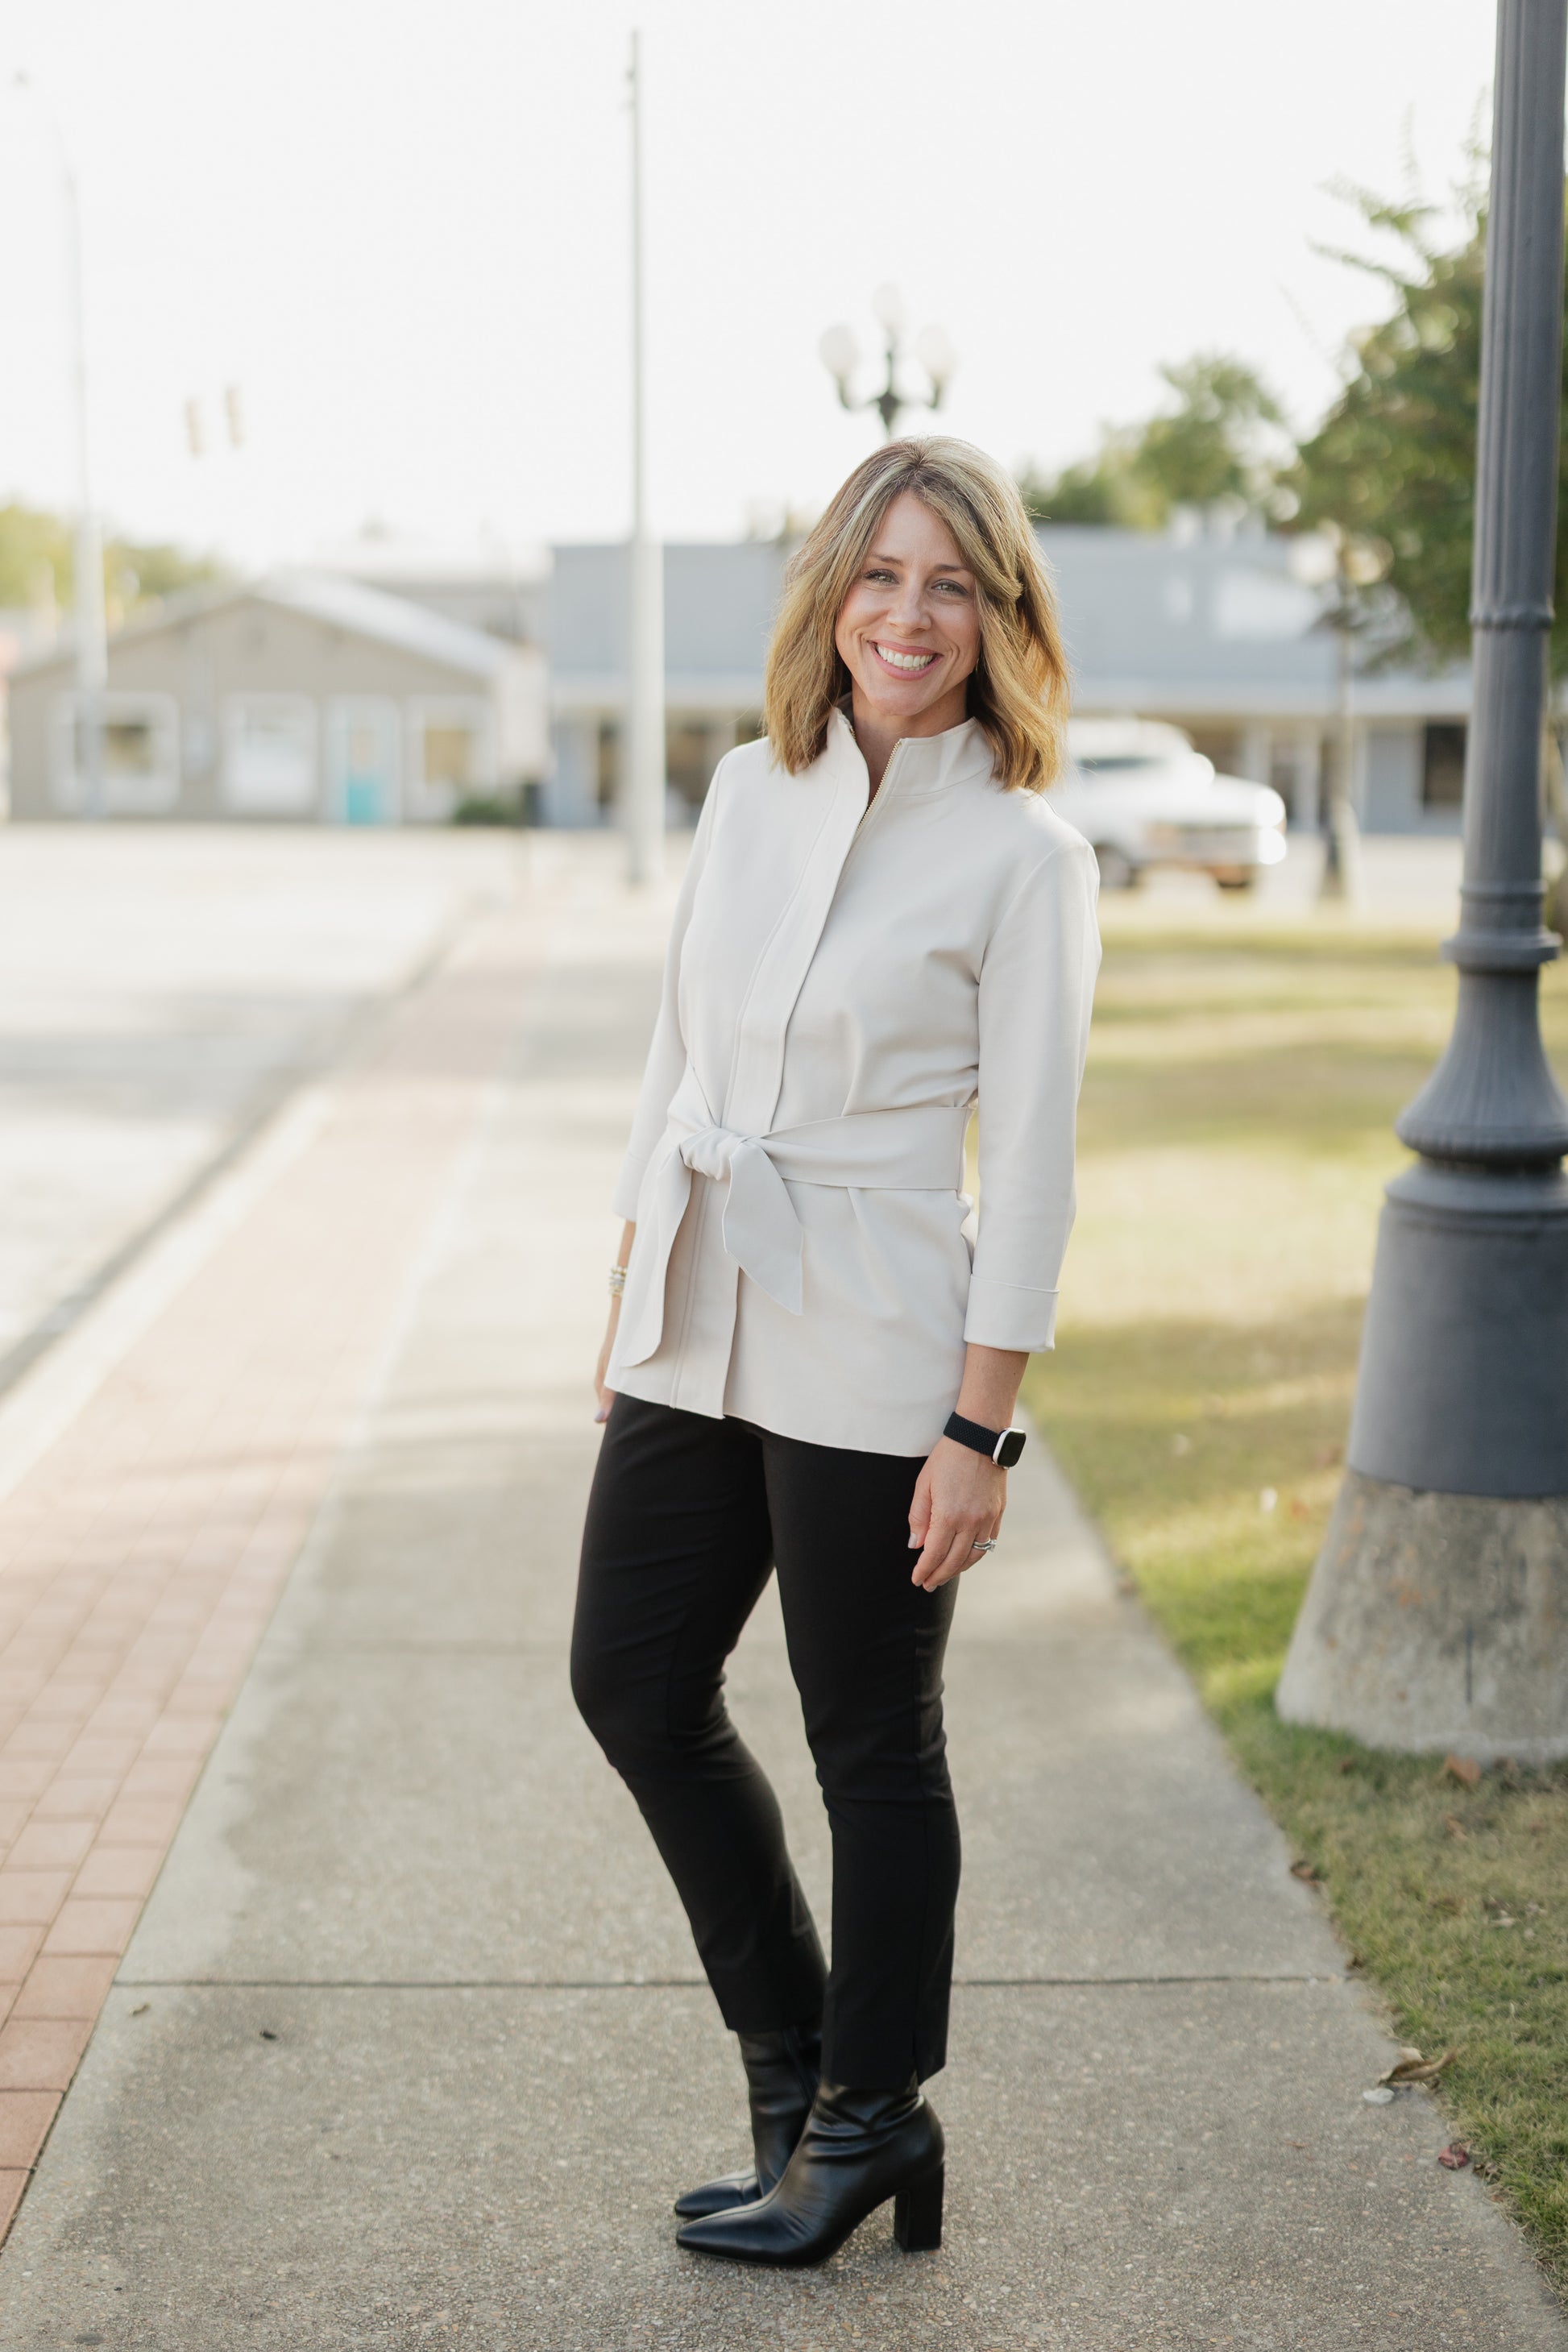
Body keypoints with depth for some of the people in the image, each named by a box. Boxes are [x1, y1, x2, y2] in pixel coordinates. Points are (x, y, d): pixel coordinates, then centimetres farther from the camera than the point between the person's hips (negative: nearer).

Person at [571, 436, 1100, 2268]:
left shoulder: (1023, 858, -9)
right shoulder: (748, 792, 7)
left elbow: (1029, 1165, -11)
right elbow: (678, 1057, 13)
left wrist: (978, 1432, -14)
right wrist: (631, 1303, 13)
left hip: (868, 1343, -6)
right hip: (698, 1323, 7)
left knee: (870, 1736, 6)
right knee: (631, 1676, 12)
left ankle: (866, 2120, 25)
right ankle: (792, 2051, 31)